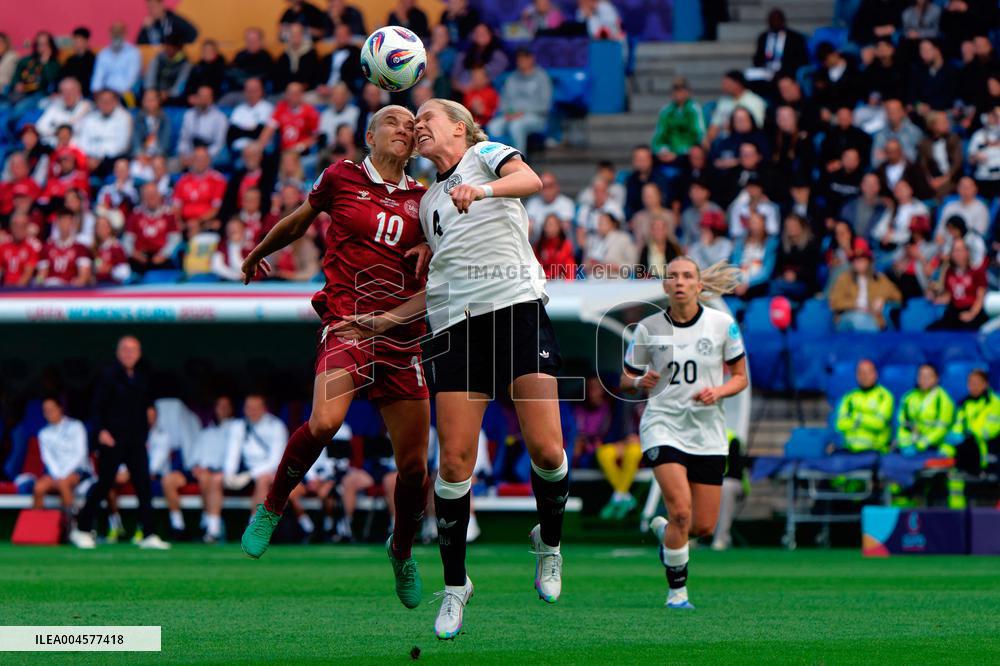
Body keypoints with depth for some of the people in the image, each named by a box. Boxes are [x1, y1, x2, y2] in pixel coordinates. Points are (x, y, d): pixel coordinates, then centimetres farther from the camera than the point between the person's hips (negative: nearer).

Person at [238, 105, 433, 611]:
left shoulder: (422, 198, 11)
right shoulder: (341, 177, 6)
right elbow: (299, 221, 23)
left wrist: (430, 251, -1)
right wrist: (258, 254, 36)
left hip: (401, 335, 3)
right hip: (346, 321, -3)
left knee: (414, 466, 0)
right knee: (324, 422, -30)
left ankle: (402, 551, 28)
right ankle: (271, 507, -5)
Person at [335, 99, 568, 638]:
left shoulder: (486, 154, 12)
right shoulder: (429, 202, 27)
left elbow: (530, 180, -11)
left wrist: (481, 190, -29)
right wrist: (383, 321, 23)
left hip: (516, 306, -5)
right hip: (455, 325, 5)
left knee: (545, 449, -15)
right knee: (454, 460, -8)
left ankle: (549, 543, 11)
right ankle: (454, 584, 2)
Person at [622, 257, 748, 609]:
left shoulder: (722, 324, -1)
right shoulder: (648, 328, -1)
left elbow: (740, 377, 7)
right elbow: (626, 377, 8)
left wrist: (718, 392, -14)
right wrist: (639, 381, -14)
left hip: (708, 432, 2)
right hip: (663, 426, -2)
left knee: (704, 527, 2)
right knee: (681, 511, -20)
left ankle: (662, 530, 37)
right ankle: (677, 590, -2)